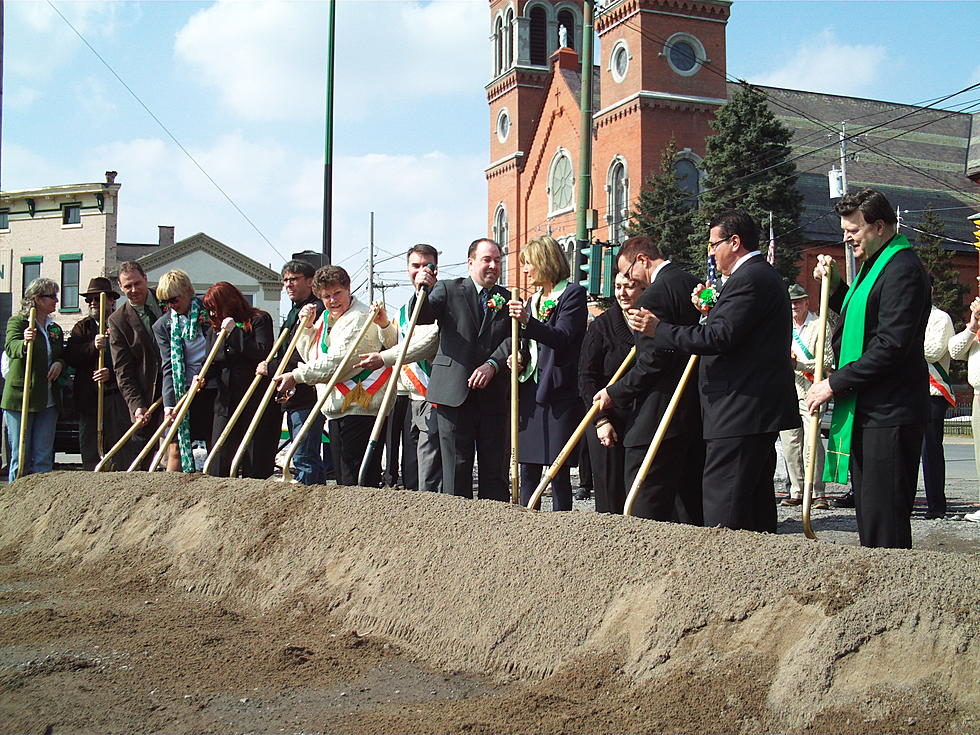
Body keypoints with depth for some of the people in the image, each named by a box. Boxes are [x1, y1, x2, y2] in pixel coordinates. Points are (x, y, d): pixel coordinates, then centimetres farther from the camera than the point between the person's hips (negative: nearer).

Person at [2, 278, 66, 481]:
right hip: (20, 398, -5)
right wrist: (25, 343, -42)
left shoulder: (55, 329, 17)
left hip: (48, 401, 5)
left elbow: (62, 356, 24)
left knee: (44, 458, 3)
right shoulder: (17, 321, -2)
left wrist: (60, 363, 0)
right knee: (20, 455, -1)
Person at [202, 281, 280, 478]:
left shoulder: (260, 320, -2)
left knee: (255, 464, 0)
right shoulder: (216, 328, 17)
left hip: (256, 402, -6)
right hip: (226, 402, 6)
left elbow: (263, 353, -16)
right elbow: (212, 361, 16)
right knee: (219, 461, 2)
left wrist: (234, 332, -14)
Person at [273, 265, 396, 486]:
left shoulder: (359, 318, -12)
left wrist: (296, 376, -15)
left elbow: (336, 361, -19)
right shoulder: (326, 318, 18)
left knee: (356, 480, -13)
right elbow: (310, 355, 23)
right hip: (338, 410, 10)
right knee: (342, 479, 14)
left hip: (358, 408, -10)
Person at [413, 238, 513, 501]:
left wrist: (492, 365, -15)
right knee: (456, 465, 1)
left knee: (495, 467, 6)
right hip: (454, 391, -2)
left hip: (494, 395, 2)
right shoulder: (448, 290, 6)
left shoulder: (508, 299, 12)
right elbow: (421, 318, -7)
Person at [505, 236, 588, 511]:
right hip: (531, 391, 7)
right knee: (528, 471, 7)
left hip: (559, 392, -7)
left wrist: (527, 322, -29)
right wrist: (518, 357, 7)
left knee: (558, 473, -5)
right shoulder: (532, 300, 19)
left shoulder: (573, 294, -3)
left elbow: (562, 338, -17)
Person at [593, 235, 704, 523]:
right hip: (698, 411, 9)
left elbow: (652, 362, -19)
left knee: (646, 505, -4)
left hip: (659, 416, -9)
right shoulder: (693, 284, 11)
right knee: (688, 497, 15)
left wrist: (615, 392, -7)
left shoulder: (653, 296, -15)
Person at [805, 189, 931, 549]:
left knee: (884, 517, -7)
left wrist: (836, 383, -16)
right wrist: (835, 286, 14)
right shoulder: (874, 265, 18)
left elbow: (891, 346, -22)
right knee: (867, 512, 14)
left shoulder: (902, 269, -15)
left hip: (890, 414, -10)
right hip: (868, 410, 10)